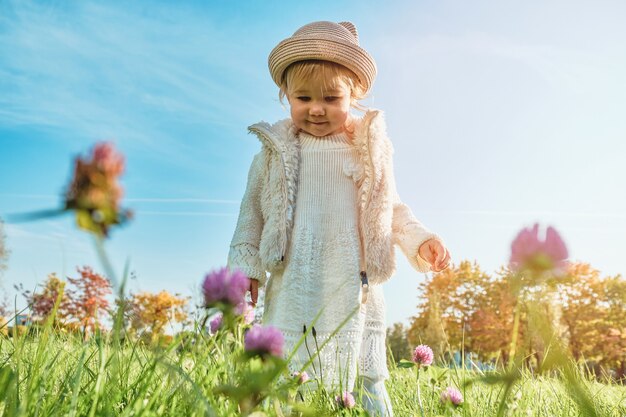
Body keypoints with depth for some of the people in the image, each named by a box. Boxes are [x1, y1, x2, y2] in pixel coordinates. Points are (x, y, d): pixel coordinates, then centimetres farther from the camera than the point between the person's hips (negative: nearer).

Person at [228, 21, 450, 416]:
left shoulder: (370, 148, 7)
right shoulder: (277, 150, 6)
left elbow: (391, 206, 16)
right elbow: (253, 209, 12)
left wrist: (420, 240, 1)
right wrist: (245, 266, 7)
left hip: (354, 290, 0)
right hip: (293, 291, 0)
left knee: (364, 382, 3)